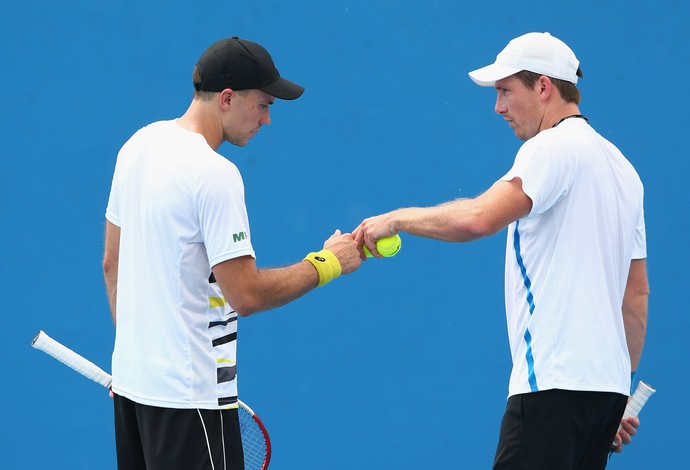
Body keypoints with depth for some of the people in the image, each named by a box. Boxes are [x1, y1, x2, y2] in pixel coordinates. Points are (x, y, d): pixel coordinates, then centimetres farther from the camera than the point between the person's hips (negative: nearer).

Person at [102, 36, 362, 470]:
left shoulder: (138, 145, 7)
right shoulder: (215, 175, -19)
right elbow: (246, 295, -20)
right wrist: (327, 263, -8)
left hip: (131, 378, 9)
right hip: (188, 394, -9)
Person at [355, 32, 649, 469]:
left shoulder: (553, 147, -8)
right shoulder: (619, 165, 21)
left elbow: (478, 218, -25)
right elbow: (637, 293, 23)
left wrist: (397, 218, -10)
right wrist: (622, 391, 26)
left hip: (556, 384, -10)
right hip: (608, 384, 10)